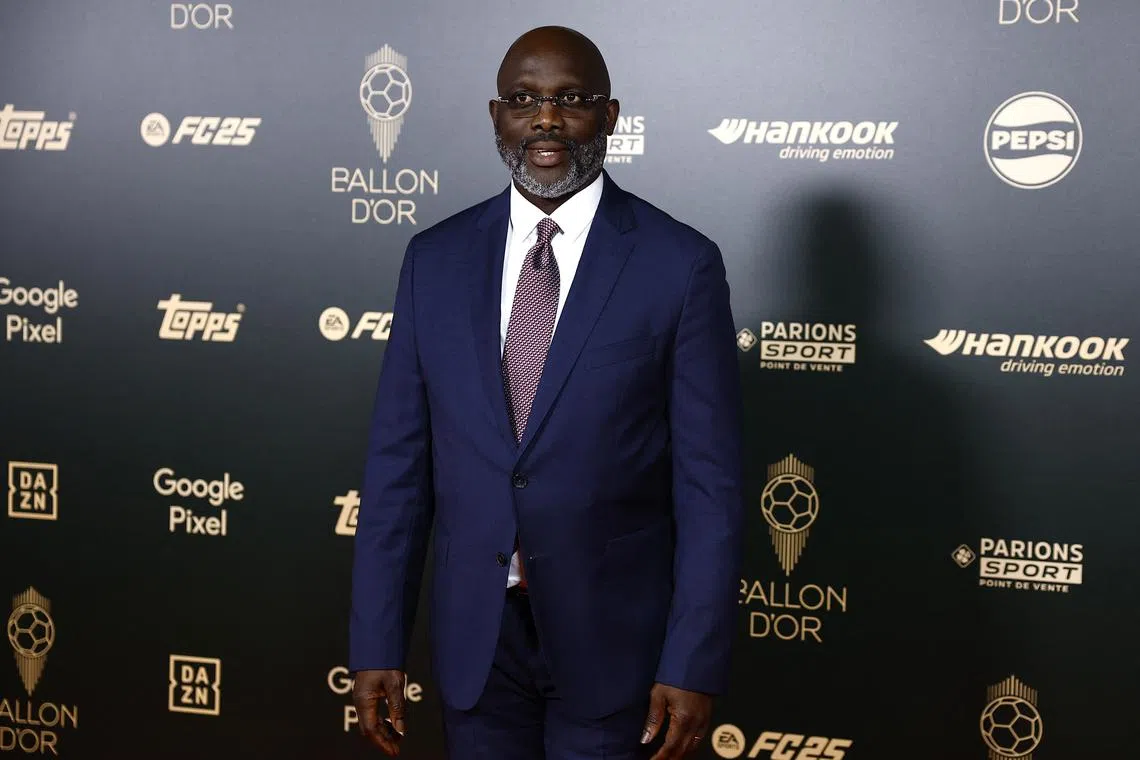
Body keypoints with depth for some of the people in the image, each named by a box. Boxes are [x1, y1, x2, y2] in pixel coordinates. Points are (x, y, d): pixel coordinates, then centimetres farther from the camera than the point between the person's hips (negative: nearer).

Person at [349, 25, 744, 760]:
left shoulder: (680, 264, -7)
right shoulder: (436, 259, 3)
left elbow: (709, 484, -8)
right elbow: (399, 463, 3)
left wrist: (694, 666, -12)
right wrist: (377, 644, 0)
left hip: (611, 637, -3)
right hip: (475, 632, 3)